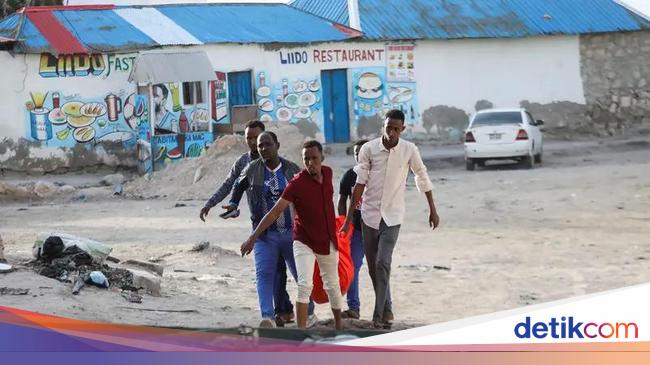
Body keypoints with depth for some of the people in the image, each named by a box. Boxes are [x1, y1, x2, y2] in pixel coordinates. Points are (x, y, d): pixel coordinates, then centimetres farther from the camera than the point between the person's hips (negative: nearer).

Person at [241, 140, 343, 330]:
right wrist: (253, 237, -26)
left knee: (332, 285, 18)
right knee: (305, 285, -18)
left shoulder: (327, 173, -4)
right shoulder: (297, 184, -20)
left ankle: (339, 324, 36)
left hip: (328, 241, 5)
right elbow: (275, 212, -22)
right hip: (304, 242, -5)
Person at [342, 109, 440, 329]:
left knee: (383, 263, -15)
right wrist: (349, 218, -5)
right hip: (370, 214, 2)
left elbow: (423, 179, 7)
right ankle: (385, 307, 26)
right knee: (373, 266, 8)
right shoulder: (369, 149, -6)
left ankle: (379, 315, -16)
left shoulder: (409, 150, -6)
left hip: (392, 216, -2)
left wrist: (432, 210, 12)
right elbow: (360, 184, -4)